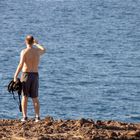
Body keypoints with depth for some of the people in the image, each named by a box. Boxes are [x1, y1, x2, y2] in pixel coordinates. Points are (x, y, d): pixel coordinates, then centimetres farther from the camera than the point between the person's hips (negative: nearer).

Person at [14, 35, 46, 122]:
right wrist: (37, 44, 48)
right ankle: (37, 117, 1)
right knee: (35, 98, 9)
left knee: (25, 97, 0)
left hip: (26, 74, -3)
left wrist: (15, 76, -14)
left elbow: (21, 65, -17)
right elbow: (44, 50, 31)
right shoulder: (38, 51, 6)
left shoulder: (24, 52, -8)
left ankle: (24, 117, -6)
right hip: (35, 75, 3)